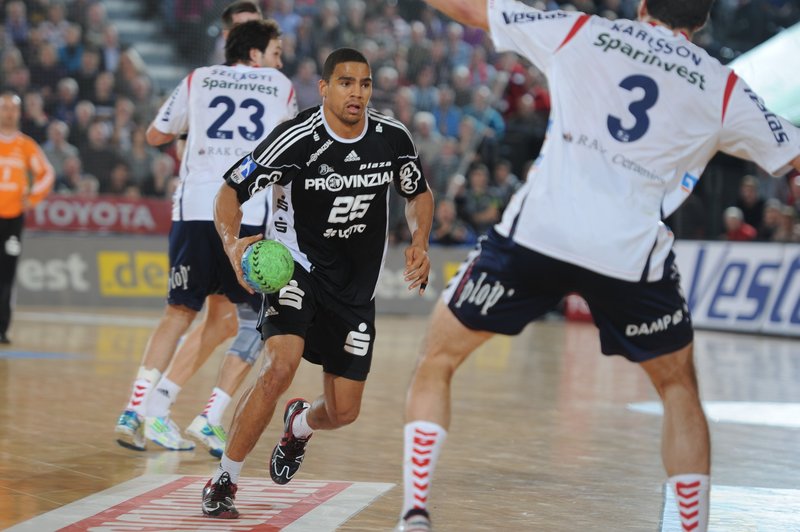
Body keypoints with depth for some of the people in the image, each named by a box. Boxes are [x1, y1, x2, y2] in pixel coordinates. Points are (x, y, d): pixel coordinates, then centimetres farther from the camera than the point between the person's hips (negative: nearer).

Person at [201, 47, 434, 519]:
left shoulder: (393, 138, -7)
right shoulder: (298, 140, -19)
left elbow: (419, 194, 12)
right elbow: (230, 192, -14)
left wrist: (419, 243, -6)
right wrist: (232, 243, -33)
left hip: (356, 286, 4)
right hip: (298, 266, -4)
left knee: (343, 412, 5)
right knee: (280, 366, -29)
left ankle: (300, 423, 45)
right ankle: (224, 482, -15)